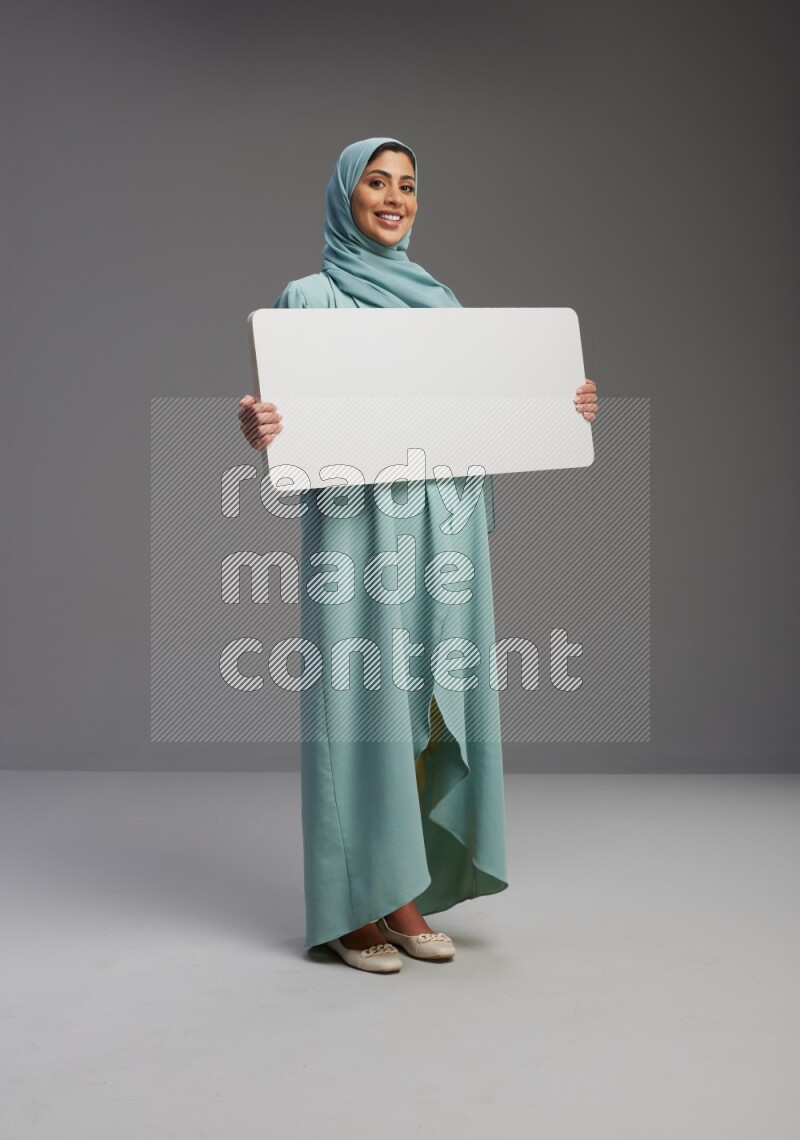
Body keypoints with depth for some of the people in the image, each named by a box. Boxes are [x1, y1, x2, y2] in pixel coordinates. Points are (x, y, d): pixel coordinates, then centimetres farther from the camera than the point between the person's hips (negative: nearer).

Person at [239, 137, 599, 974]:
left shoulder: (439, 300, 18)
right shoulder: (308, 298, 3)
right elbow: (282, 414, -6)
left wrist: (559, 407, 5)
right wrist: (255, 426, -27)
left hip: (442, 528, 5)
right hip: (356, 527, -5)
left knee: (428, 703, 5)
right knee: (360, 701, -4)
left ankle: (406, 895, 17)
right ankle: (352, 906, 8)